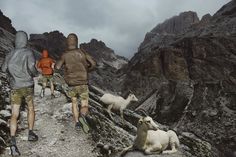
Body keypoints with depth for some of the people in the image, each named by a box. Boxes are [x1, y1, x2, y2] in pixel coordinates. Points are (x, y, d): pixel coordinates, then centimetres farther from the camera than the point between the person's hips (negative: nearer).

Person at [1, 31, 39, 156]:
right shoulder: (28, 52, -10)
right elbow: (31, 66, -25)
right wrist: (35, 73, -3)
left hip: (15, 88, 2)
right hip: (28, 86, -2)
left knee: (14, 115, 1)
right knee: (31, 109, 22)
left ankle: (13, 142, -14)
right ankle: (30, 133, 23)